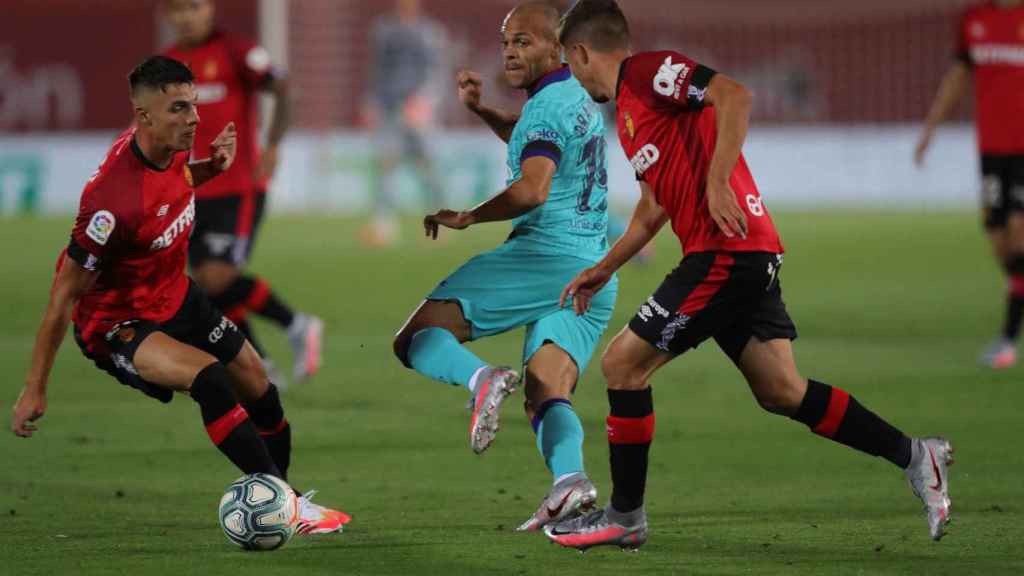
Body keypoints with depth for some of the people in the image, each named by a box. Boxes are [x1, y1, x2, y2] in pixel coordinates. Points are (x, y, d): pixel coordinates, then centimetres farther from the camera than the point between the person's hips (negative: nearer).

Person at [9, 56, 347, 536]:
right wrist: (34, 389, -22)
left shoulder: (170, 147, -10)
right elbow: (65, 296, -26)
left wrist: (213, 167, -3)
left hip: (175, 298, 9)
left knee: (259, 392, 14)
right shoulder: (116, 199, -34)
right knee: (209, 378, -32)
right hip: (116, 325, -9)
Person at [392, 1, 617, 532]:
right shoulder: (580, 99, 20)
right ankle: (569, 478, -29)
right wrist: (480, 110, 28)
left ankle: (480, 378, -34)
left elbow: (532, 189, -23)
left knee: (416, 339, -5)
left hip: (542, 255, -9)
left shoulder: (546, 106, -9)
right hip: (596, 274, 9)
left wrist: (467, 217, -11)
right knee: (546, 397, 0)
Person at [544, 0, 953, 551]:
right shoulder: (628, 110, 24)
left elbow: (734, 95, -22)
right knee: (782, 392, 8)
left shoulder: (648, 71, -6)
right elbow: (653, 206, 34)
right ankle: (914, 457, 8)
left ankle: (624, 516, 2)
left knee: (623, 362, -4)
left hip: (726, 251, -10)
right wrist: (604, 268, 32)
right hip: (750, 258, 10)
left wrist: (717, 182, -24)